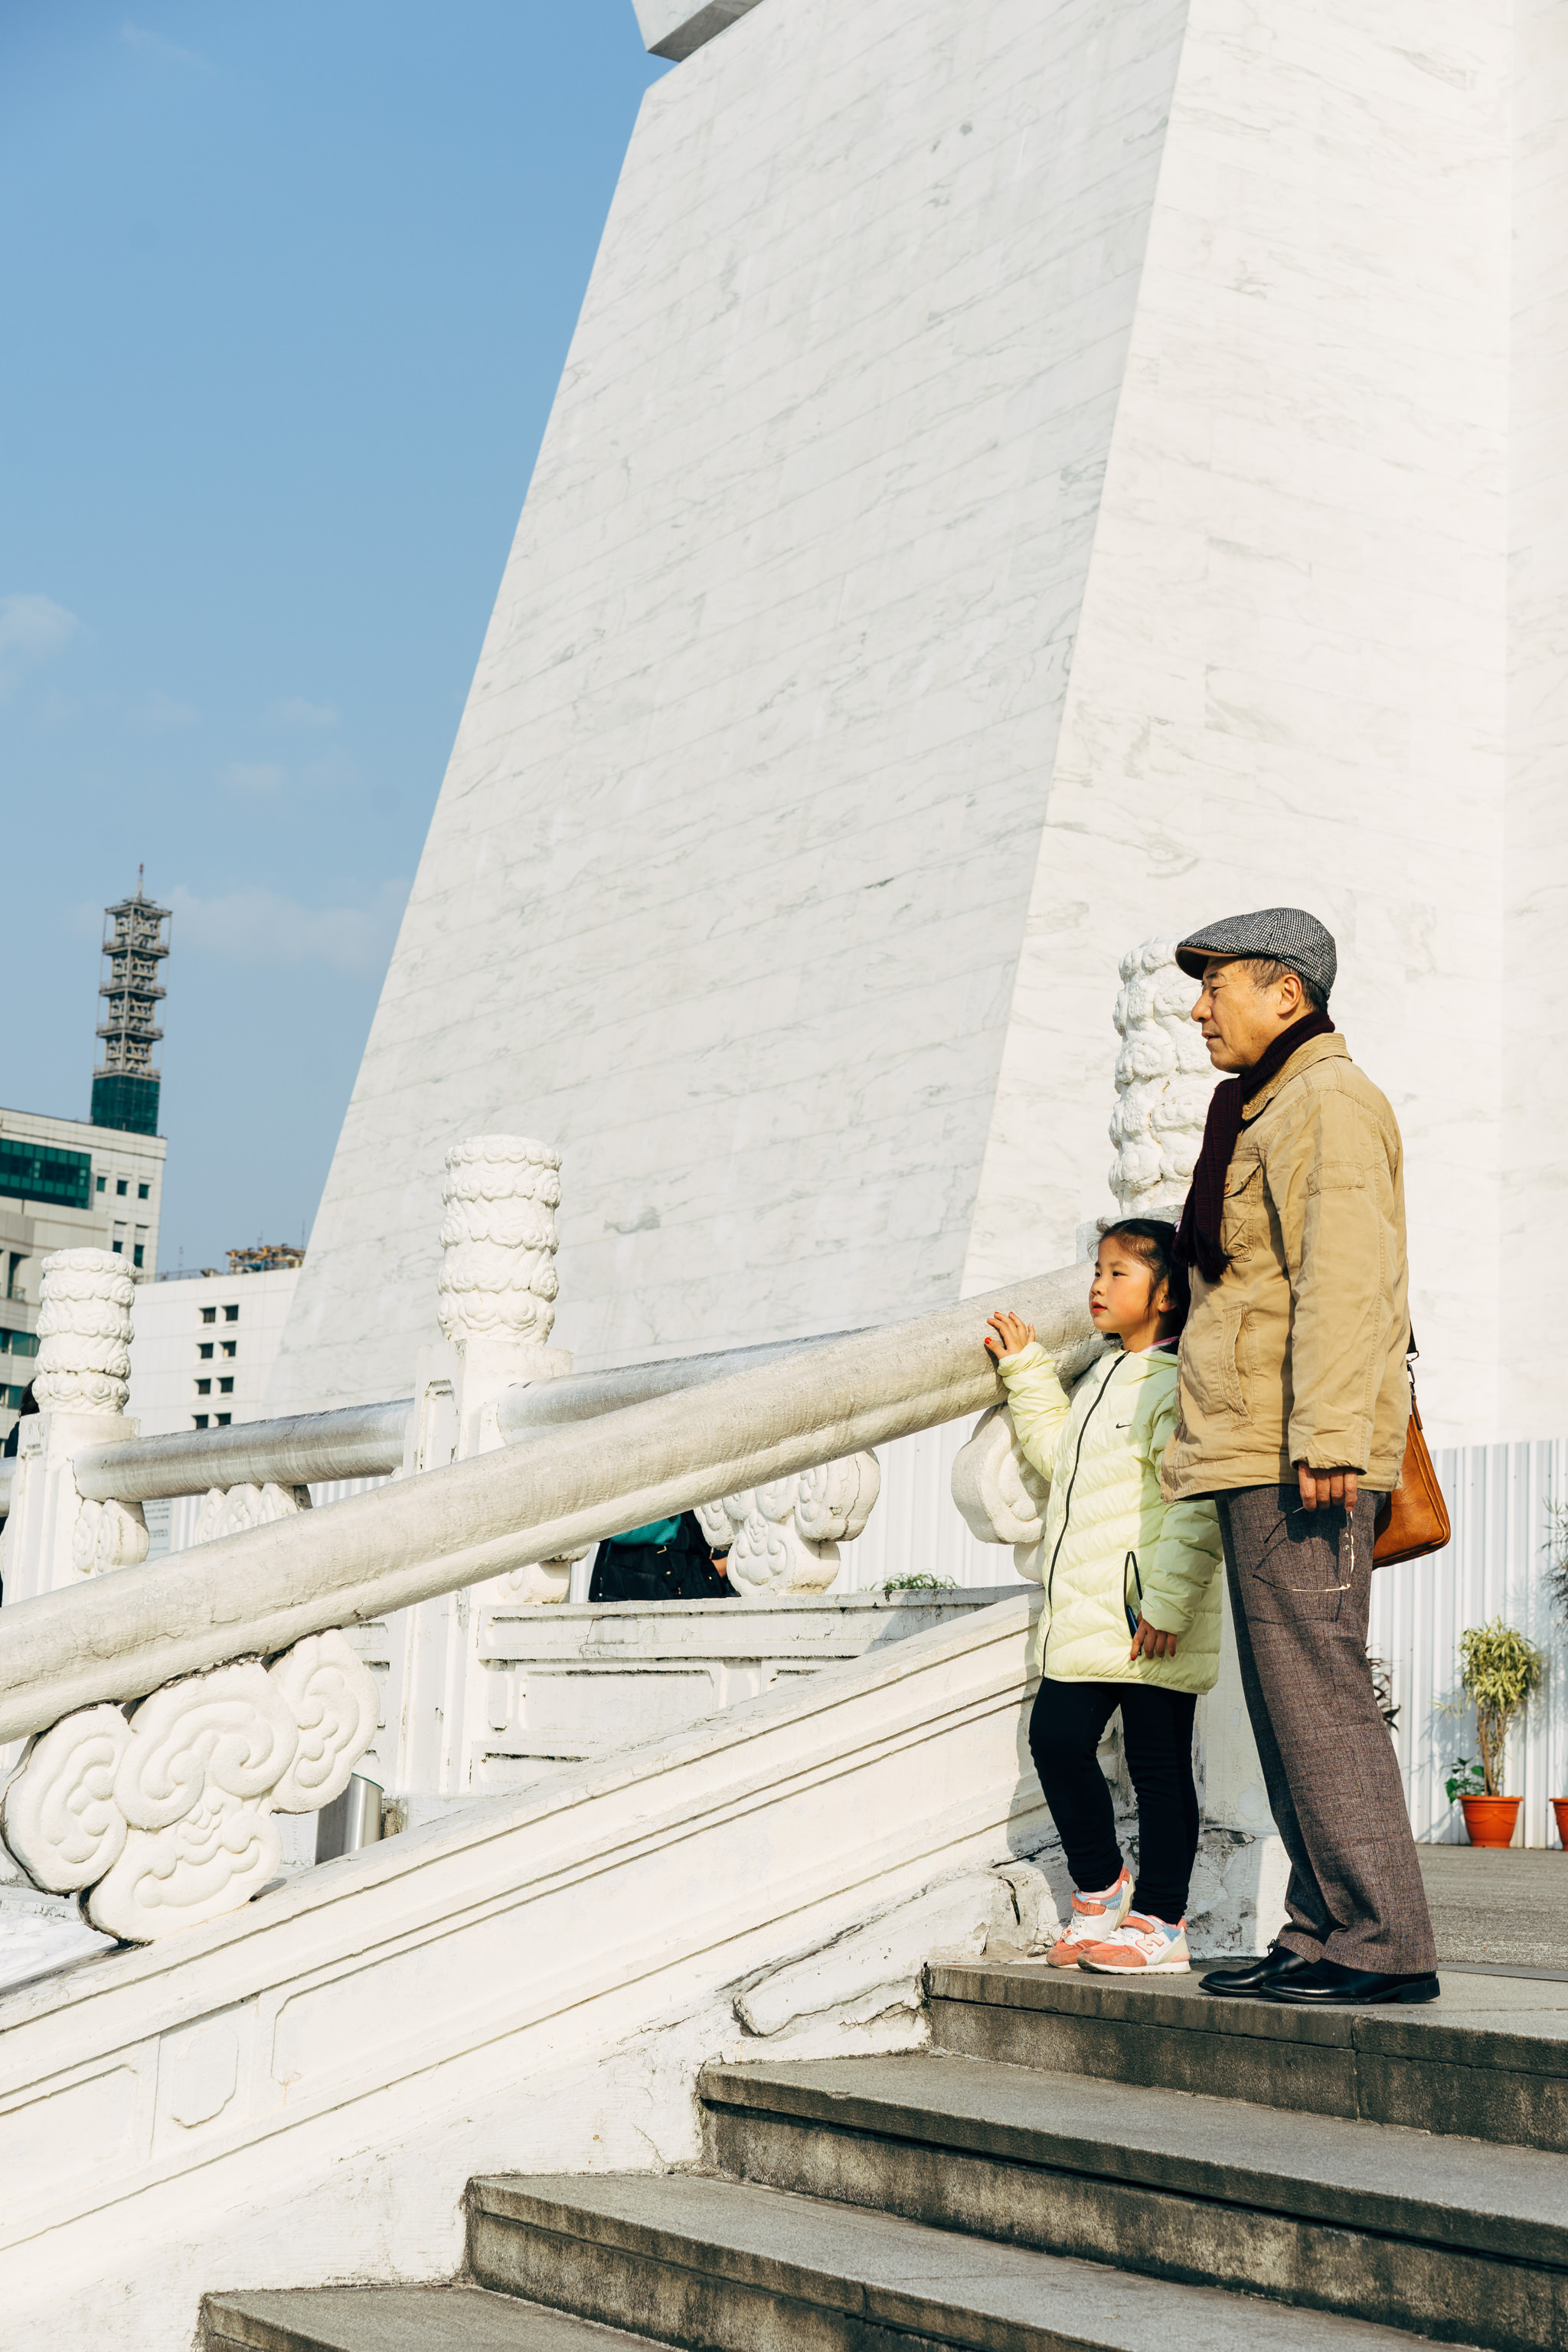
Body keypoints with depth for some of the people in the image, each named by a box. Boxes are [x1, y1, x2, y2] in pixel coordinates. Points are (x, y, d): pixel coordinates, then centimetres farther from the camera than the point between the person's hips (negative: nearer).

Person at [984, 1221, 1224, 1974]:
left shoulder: (1178, 1384, -12)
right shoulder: (1105, 1379, 18)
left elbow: (1199, 1507, -19)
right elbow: (1058, 1451, 33)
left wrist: (1168, 1601, -23)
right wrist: (1025, 1369, 28)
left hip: (1151, 1624, -9)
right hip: (1086, 1620, 9)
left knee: (1158, 1765, 0)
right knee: (1056, 1737, 5)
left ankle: (1160, 1922, 8)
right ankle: (1100, 1885, 21)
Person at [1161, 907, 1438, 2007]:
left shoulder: (1328, 1102, -8)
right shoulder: (1267, 1109, 24)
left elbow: (1344, 1280, -19)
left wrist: (1327, 1438, -26)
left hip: (1299, 1461, -11)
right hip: (1261, 1458, 11)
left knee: (1319, 1692, -11)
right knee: (1289, 1699, 10)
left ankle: (1384, 1943, -9)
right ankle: (1324, 1932, 14)